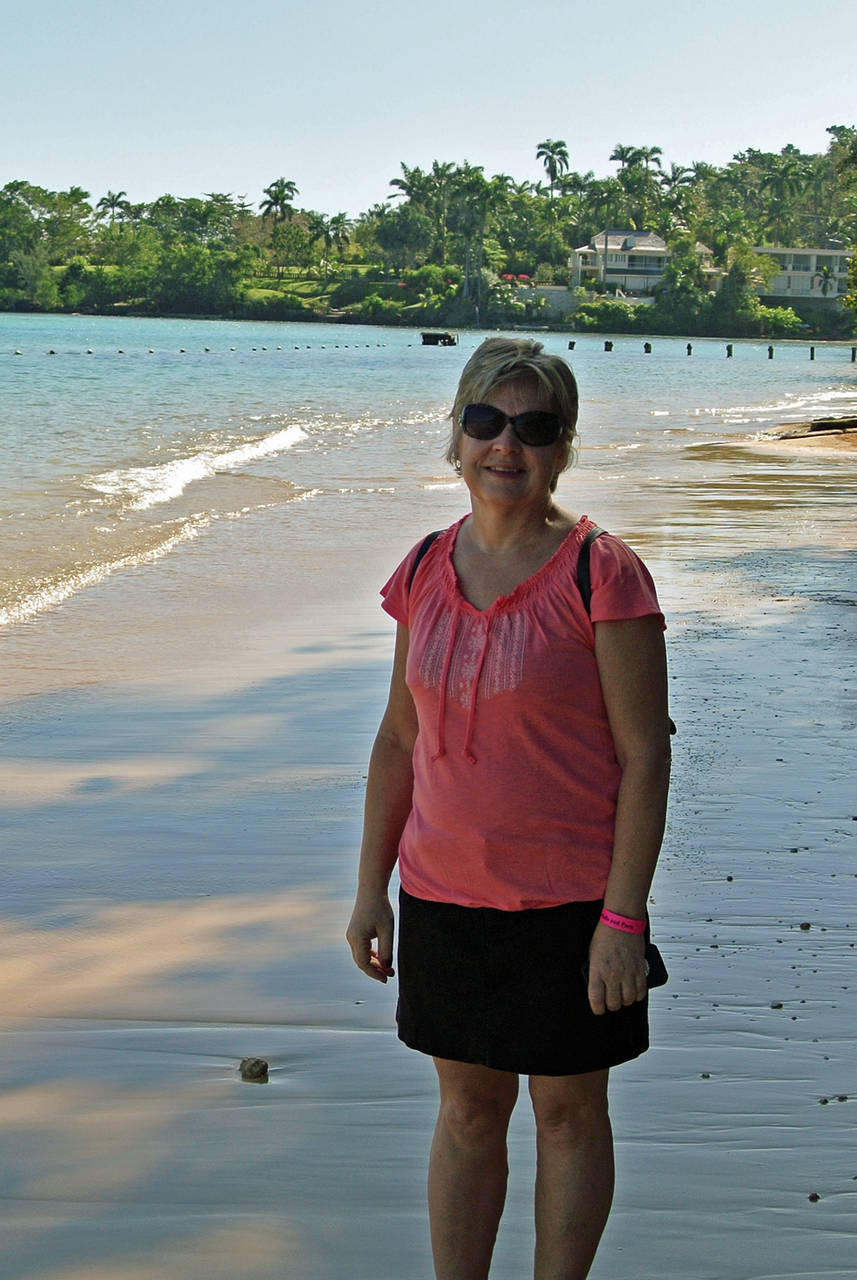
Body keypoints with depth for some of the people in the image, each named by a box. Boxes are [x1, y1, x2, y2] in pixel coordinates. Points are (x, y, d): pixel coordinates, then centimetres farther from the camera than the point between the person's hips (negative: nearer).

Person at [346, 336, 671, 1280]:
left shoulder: (601, 573, -13)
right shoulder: (426, 571, 3)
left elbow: (645, 755, -13)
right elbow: (399, 739, 11)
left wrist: (623, 918, -16)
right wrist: (370, 887, 10)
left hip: (568, 901, -5)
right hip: (443, 893, 5)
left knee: (568, 1113, 11)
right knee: (466, 1110, 16)